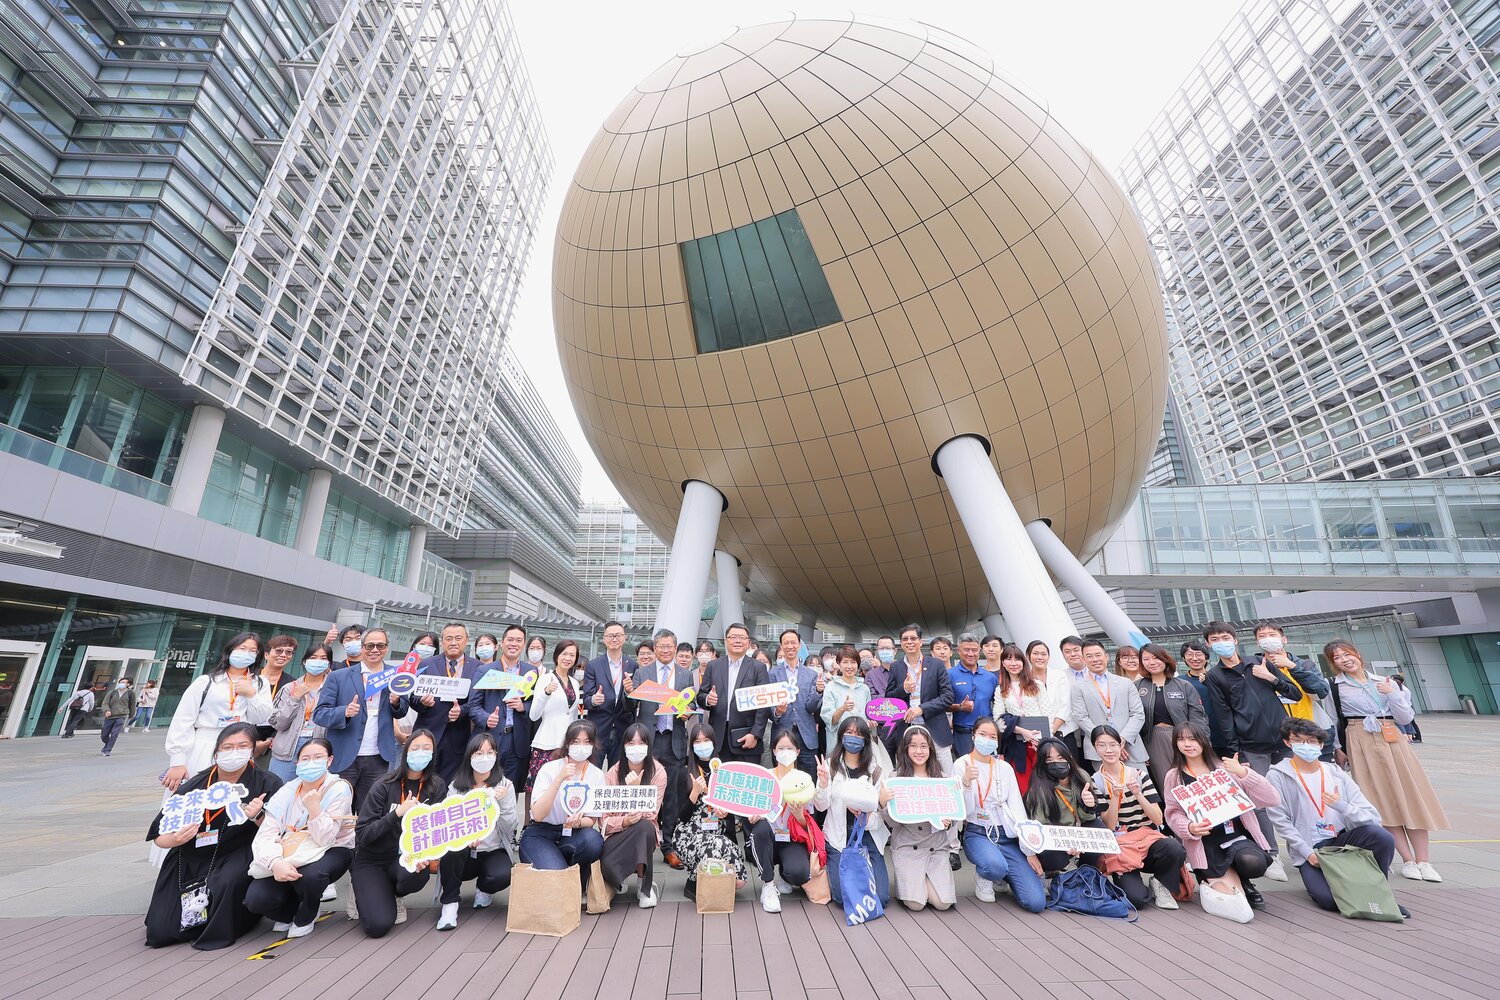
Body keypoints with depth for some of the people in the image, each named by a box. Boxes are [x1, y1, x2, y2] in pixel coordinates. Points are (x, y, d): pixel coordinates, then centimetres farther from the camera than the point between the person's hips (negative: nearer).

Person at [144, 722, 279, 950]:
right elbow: (158, 837, 2)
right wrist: (175, 840, -21)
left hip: (237, 859, -3)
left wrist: (258, 817, -28)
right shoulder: (193, 786, -5)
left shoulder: (268, 784, -10)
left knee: (226, 882, -32)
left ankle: (220, 929, -2)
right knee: (160, 931, -7)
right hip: (188, 863, 3)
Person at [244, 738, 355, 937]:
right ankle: (288, 912, 17)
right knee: (256, 899, -20)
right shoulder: (287, 790, -5)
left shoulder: (339, 789, -18)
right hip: (289, 856, 4)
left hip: (332, 851, -4)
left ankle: (305, 918, 1)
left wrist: (314, 807, -36)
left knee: (309, 876, -36)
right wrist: (275, 862, -33)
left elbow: (325, 839, -23)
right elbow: (266, 834, -13)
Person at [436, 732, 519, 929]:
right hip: (463, 856, 0)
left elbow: (509, 828, -7)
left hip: (494, 852, 0)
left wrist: (501, 802, -24)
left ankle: (484, 891, 7)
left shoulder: (505, 785, -1)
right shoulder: (456, 786, 1)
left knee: (502, 876, -30)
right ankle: (449, 903, -11)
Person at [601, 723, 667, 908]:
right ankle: (619, 879, 6)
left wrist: (636, 788, -30)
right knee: (607, 865, -32)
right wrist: (624, 821, -28)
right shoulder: (613, 773, -8)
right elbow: (605, 818, -6)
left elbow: (650, 814, -16)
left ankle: (645, 886, -14)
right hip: (617, 833, 0)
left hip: (644, 832, 0)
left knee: (644, 827, -36)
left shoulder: (658, 772, -12)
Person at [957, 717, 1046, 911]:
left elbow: (1018, 810, 4)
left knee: (1036, 902, -12)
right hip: (977, 834, -3)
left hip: (1007, 836, 3)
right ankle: (983, 877, 2)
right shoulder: (962, 765, -4)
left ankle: (1005, 876, 19)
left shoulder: (1005, 768, 7)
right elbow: (965, 811, -9)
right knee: (995, 866, -36)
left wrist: (1030, 851, -3)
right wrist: (966, 782, -27)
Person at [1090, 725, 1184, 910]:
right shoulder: (1095, 782, 0)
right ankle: (1125, 879, 10)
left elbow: (1158, 819, -2)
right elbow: (1109, 826, -6)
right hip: (1119, 847, -2)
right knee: (1136, 898, -26)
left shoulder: (1139, 774, 3)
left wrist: (1138, 794, -18)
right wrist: (1115, 796, -21)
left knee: (1174, 849, -32)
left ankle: (1160, 883, -1)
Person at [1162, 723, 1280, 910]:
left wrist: (1242, 772, -14)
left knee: (1254, 863, -30)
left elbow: (1273, 799, -2)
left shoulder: (1224, 768, 5)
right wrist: (1190, 828, -20)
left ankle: (1242, 879, 8)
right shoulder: (1174, 776, 3)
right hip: (1206, 844, -2)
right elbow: (1173, 814, 0)